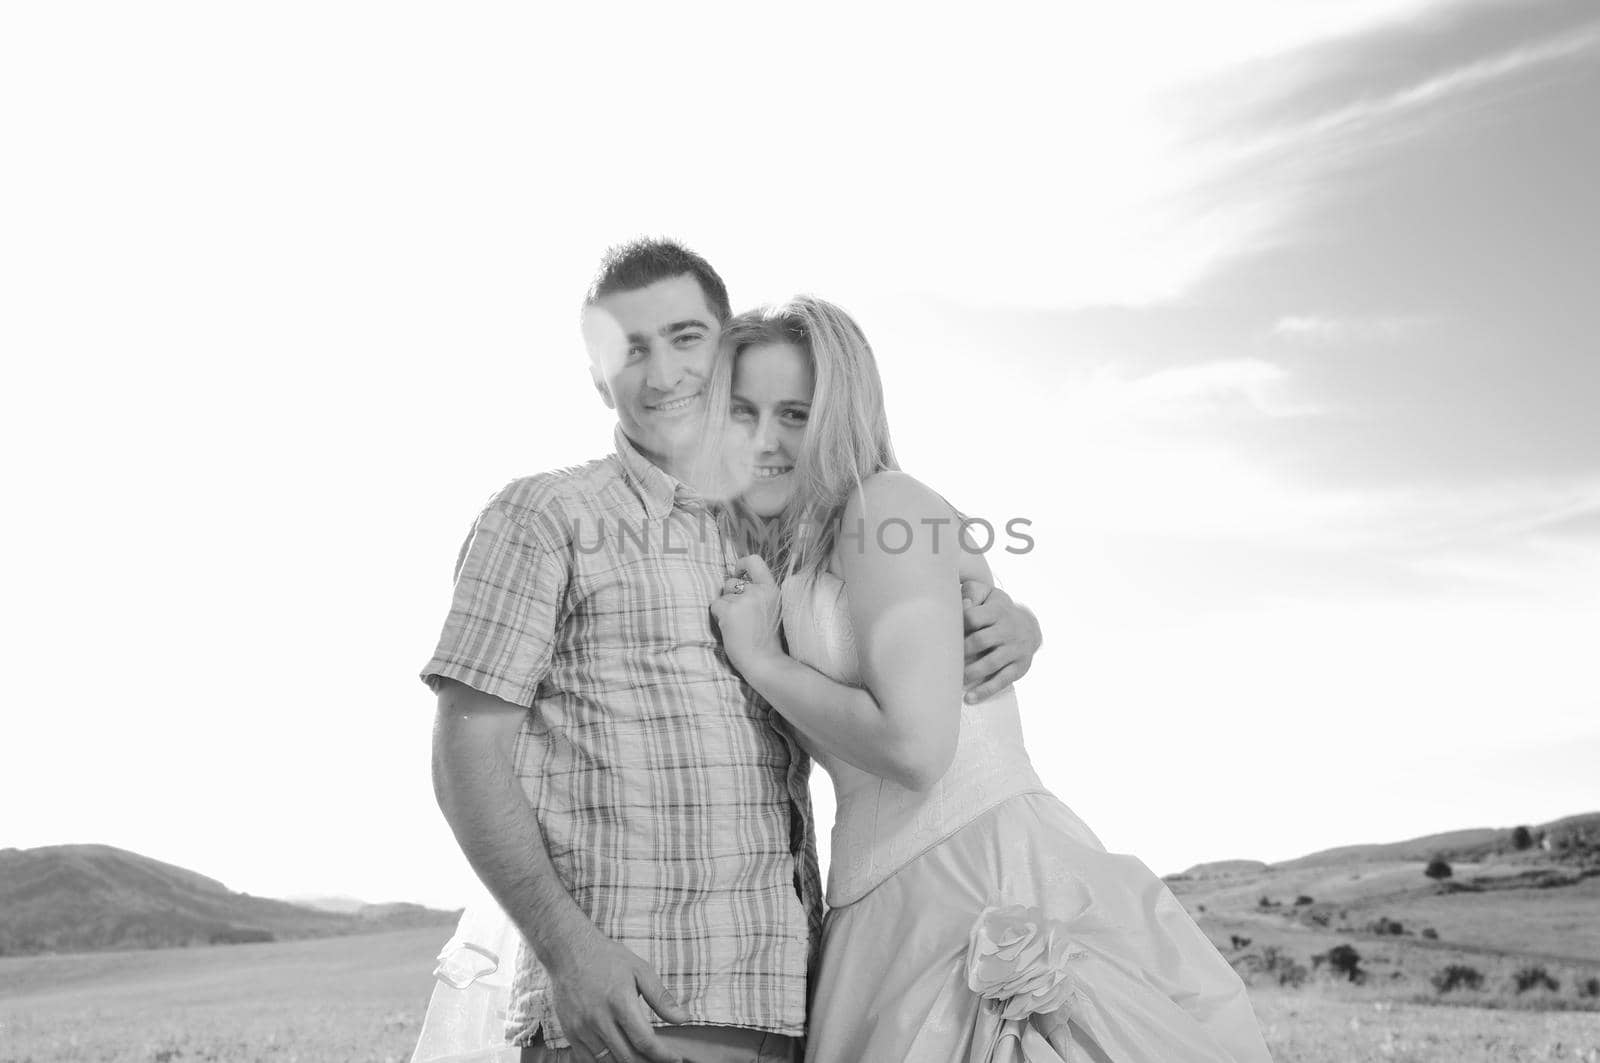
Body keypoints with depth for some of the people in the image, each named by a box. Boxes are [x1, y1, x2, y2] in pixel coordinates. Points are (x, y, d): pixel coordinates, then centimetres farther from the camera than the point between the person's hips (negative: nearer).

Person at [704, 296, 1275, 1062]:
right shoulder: (791, 563, 17)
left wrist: (762, 661, -9)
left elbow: (915, 745, -19)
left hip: (988, 890, -8)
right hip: (892, 916, 8)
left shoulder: (886, 505, -8)